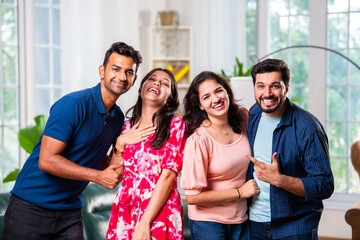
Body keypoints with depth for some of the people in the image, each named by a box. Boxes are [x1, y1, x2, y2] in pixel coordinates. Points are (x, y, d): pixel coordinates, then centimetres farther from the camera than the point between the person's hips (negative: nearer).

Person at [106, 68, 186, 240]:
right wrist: (120, 143, -4)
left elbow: (168, 176, -11)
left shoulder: (175, 125, -2)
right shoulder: (127, 127, 11)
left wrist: (145, 223, -16)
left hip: (159, 212, -3)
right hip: (125, 211, 4)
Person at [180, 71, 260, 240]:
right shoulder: (199, 140, -20)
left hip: (241, 220, 5)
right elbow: (192, 197, -20)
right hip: (208, 223, -5)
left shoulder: (243, 117, -4)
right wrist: (240, 192, -14)